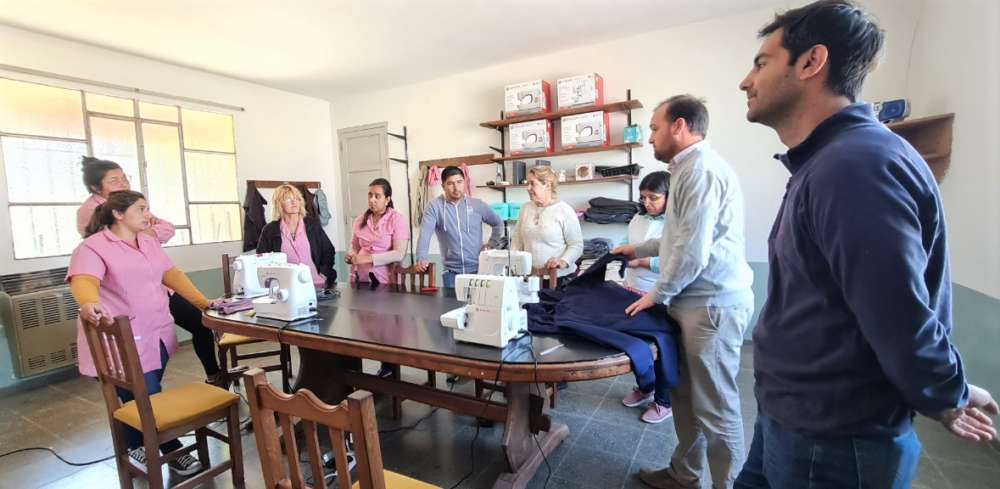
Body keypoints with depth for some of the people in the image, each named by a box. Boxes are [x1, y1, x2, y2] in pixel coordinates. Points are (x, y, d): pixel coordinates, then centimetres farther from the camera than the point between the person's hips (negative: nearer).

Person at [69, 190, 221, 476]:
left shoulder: (149, 242, 12)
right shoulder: (93, 247, -11)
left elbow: (171, 274, 11)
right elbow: (84, 281, -27)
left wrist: (202, 302, 3)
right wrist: (89, 304, -49)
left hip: (157, 336, 6)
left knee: (145, 399, 13)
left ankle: (138, 449, 32)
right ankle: (173, 452, 14)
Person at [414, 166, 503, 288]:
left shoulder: (478, 204, 2)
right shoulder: (435, 206, -4)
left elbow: (498, 224, 17)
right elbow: (425, 233, -15)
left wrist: (492, 244, 5)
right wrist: (421, 259, -29)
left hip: (477, 269, 1)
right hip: (451, 271, -1)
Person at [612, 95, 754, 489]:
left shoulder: (701, 169, -16)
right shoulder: (688, 169, 17)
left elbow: (693, 251, -22)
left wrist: (657, 295, -10)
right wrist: (639, 249, 33)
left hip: (712, 304, -10)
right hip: (695, 301, 10)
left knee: (715, 406, 3)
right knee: (684, 395, 18)